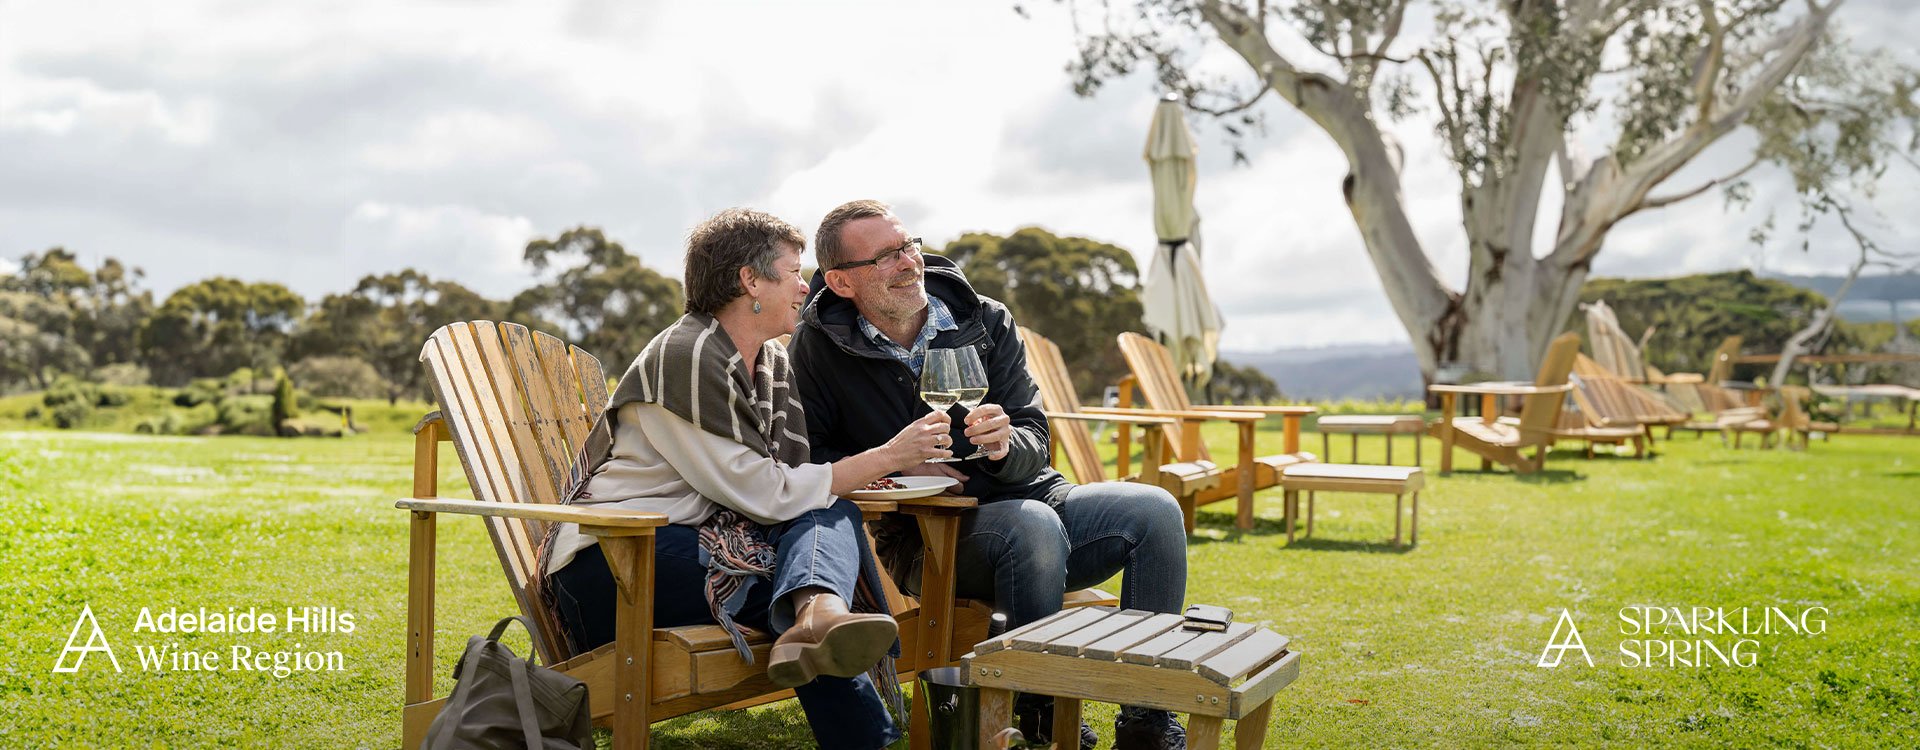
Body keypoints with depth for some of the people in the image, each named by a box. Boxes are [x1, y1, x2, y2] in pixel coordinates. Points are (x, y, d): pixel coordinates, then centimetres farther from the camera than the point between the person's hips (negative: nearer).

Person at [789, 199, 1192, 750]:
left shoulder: (987, 321, 4)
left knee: (1155, 511, -20)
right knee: (1034, 527, -36)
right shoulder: (819, 347, -2)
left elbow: (1033, 440, 1)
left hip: (1028, 494, 4)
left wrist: (1005, 446, -23)